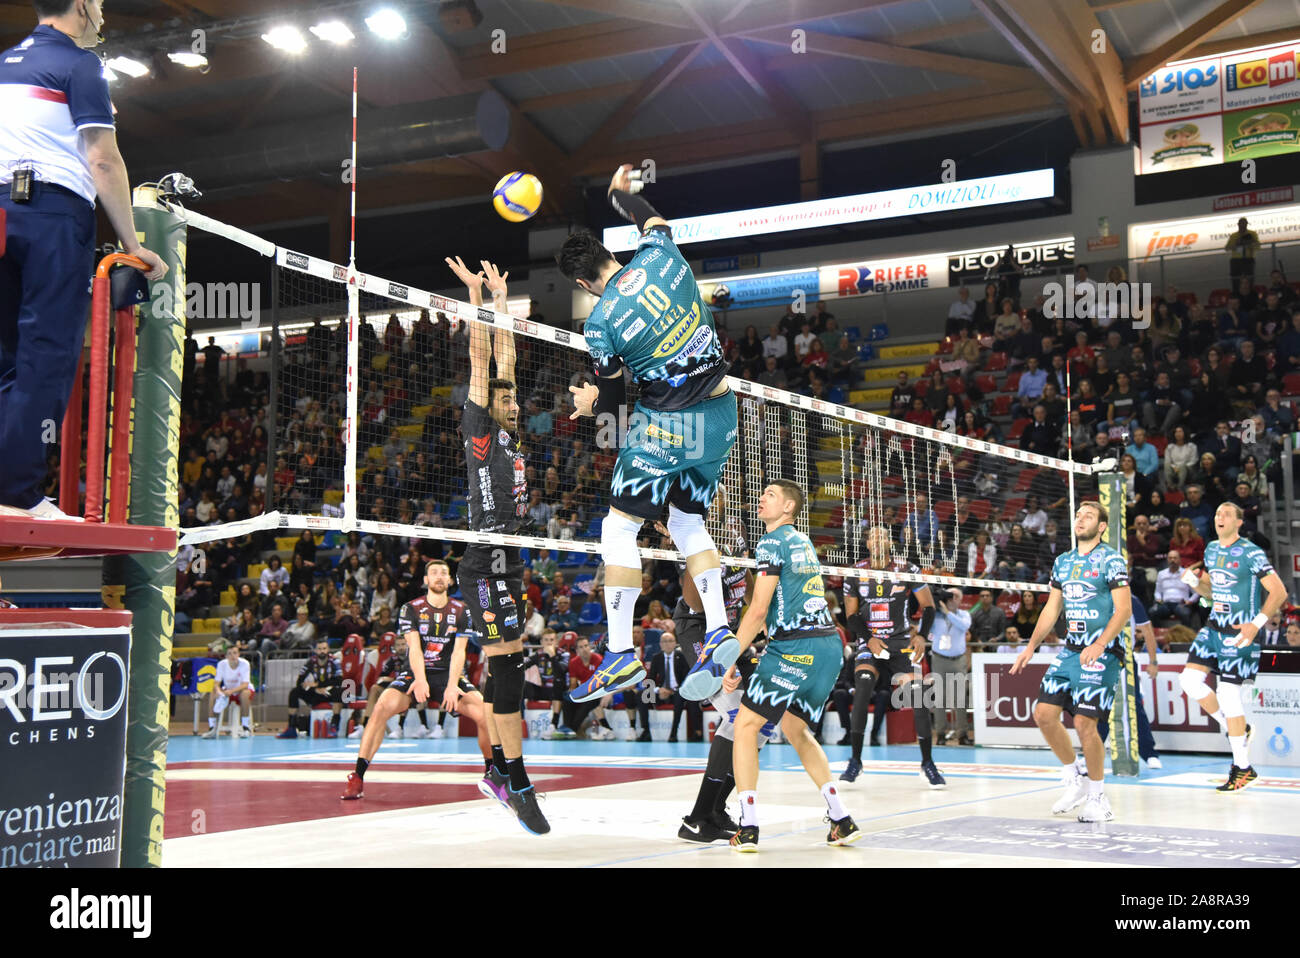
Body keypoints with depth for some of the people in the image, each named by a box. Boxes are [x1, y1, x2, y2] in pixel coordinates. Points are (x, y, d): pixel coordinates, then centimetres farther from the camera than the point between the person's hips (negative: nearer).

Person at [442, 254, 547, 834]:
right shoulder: (480, 431, -2)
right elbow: (481, 360, -4)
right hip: (485, 563, -9)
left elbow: (503, 356, 23)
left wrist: (500, 299, 27)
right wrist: (476, 293, -1)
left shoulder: (509, 436, 17)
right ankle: (519, 784, -12)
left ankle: (498, 769, 20)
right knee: (508, 664, -12)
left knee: (504, 667, 12)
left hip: (507, 563, 9)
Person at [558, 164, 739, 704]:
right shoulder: (659, 254, -3)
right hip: (722, 416, 7)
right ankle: (719, 633, 10)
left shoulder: (600, 325, -14)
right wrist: (620, 191, 40)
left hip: (670, 426, -7)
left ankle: (621, 656, 3)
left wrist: (589, 402, 21)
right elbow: (652, 219, 23)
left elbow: (613, 399, -2)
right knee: (686, 519, 19)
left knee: (619, 527, 4)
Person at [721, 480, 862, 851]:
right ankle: (842, 820, 18)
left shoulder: (772, 543, -5)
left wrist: (732, 661, -7)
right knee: (795, 728, 23)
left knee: (745, 725, 1)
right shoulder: (804, 542, 21)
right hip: (830, 644, 8)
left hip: (796, 648, -8)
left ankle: (748, 827, -5)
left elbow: (758, 610, -11)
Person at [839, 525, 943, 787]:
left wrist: (922, 635, -13)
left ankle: (927, 763, 3)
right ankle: (855, 760, -13)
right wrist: (868, 639, -9)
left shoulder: (907, 570, -3)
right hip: (870, 640, 1)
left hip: (902, 640, -1)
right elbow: (851, 614, 7)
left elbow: (928, 605, 2)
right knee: (862, 689, -21)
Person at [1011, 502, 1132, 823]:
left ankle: (1097, 797, 6)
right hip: (1070, 650, 7)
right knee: (1044, 714, -1)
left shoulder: (1111, 560, -7)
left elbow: (1124, 609, -14)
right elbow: (1052, 608, 21)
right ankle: (1075, 779, 17)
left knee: (1084, 722, -11)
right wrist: (1031, 646, 14)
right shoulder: (1063, 562, 14)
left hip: (1101, 652, -7)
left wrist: (1099, 645, -26)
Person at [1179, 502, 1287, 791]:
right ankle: (1236, 729, 18)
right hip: (1214, 626, 8)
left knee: (1228, 693, -7)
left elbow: (1279, 592, -14)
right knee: (1190, 679, -1)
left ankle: (1243, 768, 5)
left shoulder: (1252, 554, -12)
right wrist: (1193, 581, 0)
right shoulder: (1212, 550, 11)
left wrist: (1257, 623, -25)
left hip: (1239, 632, -8)